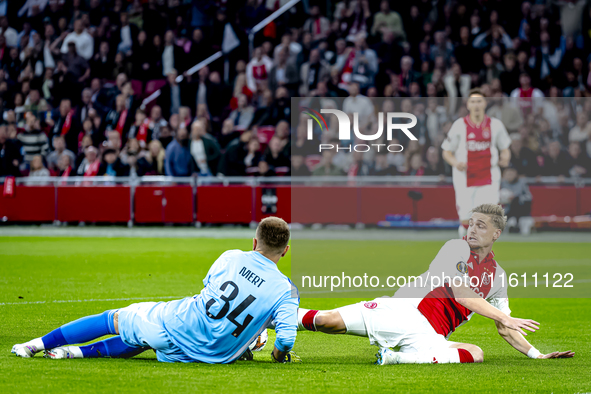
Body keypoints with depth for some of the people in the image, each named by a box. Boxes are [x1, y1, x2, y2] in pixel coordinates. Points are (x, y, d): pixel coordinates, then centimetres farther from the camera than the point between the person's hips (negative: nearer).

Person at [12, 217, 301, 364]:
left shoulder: (231, 257, -3)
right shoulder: (286, 291, -10)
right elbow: (286, 337, -21)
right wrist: (280, 355, 3)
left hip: (174, 324, -1)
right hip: (209, 355, 1)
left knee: (113, 319, 23)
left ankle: (39, 344, 31)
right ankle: (76, 352, 28)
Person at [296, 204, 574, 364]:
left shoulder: (497, 276, 16)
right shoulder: (456, 248, 2)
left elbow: (504, 330, 22)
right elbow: (460, 293, -12)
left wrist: (536, 354, 11)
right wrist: (505, 318, -15)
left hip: (428, 334, 4)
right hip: (403, 309, -3)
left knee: (476, 354, -32)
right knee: (329, 321, -23)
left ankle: (395, 358, -29)